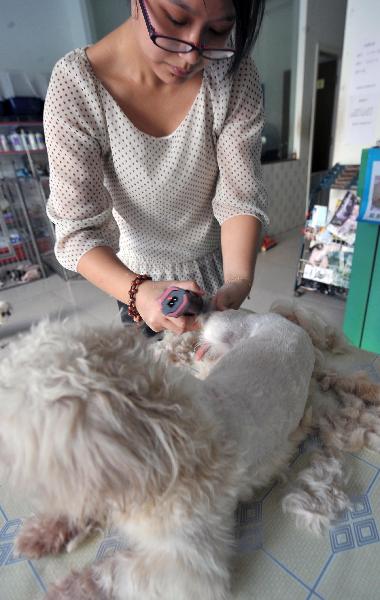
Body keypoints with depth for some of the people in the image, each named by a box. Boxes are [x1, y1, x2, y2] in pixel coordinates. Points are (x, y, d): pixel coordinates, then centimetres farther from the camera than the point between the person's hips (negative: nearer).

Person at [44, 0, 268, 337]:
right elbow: (78, 229, -27)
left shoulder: (233, 72, -21)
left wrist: (239, 280, -38)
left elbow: (240, 197, -21)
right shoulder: (75, 85, -26)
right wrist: (139, 292, -45)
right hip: (136, 276, -1)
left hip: (219, 266, 2)